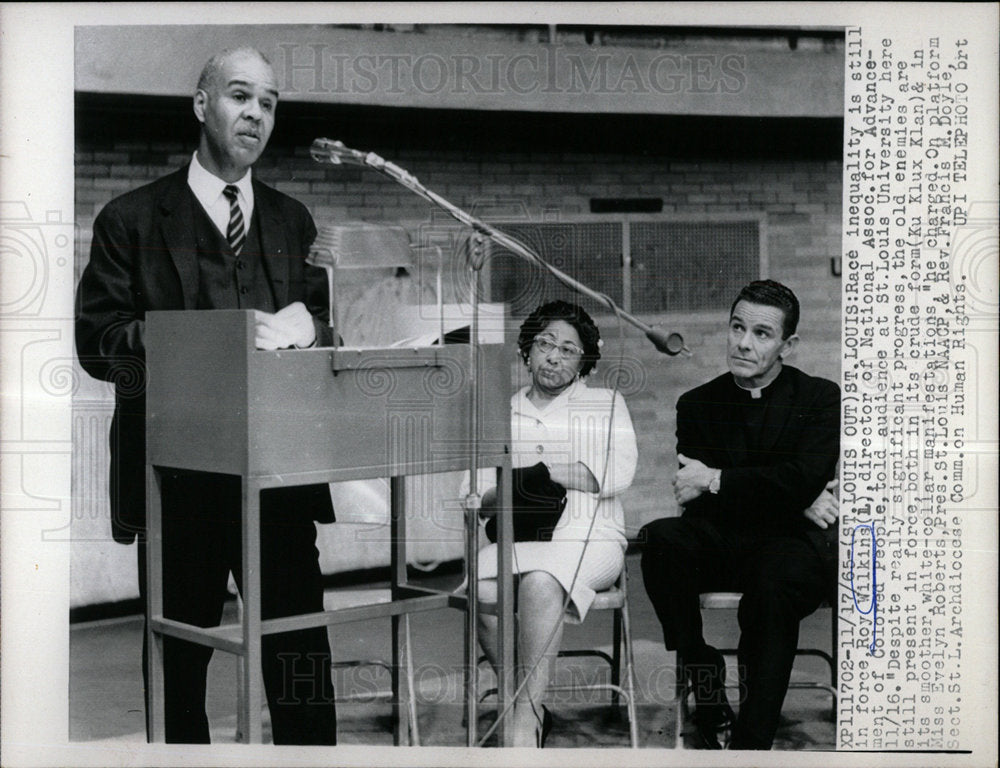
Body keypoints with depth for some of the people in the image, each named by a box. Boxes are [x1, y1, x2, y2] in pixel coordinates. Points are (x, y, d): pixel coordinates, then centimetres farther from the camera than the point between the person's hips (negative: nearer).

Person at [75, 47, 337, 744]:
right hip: (180, 473, -2)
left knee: (302, 650, 2)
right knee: (178, 658, 6)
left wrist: (302, 330, -12)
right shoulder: (132, 220, 4)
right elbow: (98, 342, -5)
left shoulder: (293, 221, 16)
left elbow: (327, 328, 12)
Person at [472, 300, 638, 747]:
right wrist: (508, 492, -9)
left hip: (590, 539, -3)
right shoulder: (503, 415, 22)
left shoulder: (605, 404, 15)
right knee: (476, 584, -30)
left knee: (540, 580, -36)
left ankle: (524, 722, -32)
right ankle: (532, 710, -16)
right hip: (519, 538, 3)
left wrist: (540, 466, -5)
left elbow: (617, 475, -3)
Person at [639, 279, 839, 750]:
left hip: (794, 542, -2)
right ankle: (705, 689, -21)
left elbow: (806, 480, -12)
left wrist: (716, 480, -12)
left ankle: (753, 741, -29)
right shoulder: (698, 404, 11)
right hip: (723, 545, 3)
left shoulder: (820, 398, 6)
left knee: (773, 579, -37)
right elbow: (692, 499, -1)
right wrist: (792, 497, -10)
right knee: (660, 539, -29)